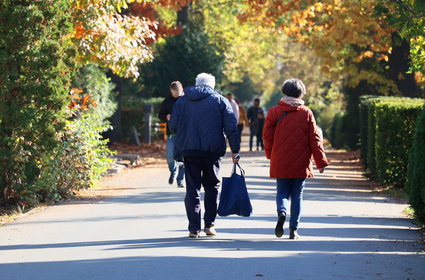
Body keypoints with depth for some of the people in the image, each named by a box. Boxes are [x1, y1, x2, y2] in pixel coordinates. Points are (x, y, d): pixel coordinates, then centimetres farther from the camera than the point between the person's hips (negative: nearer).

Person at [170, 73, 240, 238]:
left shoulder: (182, 101, 11)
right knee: (212, 186, 14)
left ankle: (194, 228, -3)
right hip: (213, 150, -1)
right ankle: (209, 224, 9)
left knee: (192, 188, 3)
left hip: (189, 150, 1)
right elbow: (231, 128, -2)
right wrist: (235, 151, 0)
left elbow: (173, 126, 6)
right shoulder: (220, 101, 5)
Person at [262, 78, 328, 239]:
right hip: (301, 163, 0)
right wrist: (321, 161, 3)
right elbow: (314, 138, -2)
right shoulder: (306, 113, -2)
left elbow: (267, 136, 2)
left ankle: (282, 212, -21)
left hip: (280, 164, 0)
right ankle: (293, 230, 7)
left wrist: (270, 155, 20)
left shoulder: (274, 112, -1)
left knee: (282, 193, 11)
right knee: (297, 195, 10)